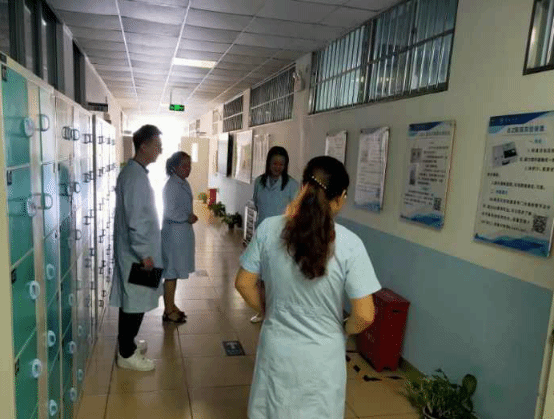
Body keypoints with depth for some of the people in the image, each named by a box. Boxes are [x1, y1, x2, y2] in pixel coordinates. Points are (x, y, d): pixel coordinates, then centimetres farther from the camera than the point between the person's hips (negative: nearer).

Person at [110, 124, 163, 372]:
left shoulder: (136, 172, 11)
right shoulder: (135, 175, -21)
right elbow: (134, 219, -24)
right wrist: (144, 253, -21)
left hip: (136, 249, 10)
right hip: (136, 251, -10)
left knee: (131, 299, 19)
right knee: (135, 300, 1)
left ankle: (127, 342, 34)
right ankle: (127, 354, 14)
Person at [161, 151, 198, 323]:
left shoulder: (184, 183, 11)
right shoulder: (171, 185, -17)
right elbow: (169, 212, -22)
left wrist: (190, 217, 7)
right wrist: (188, 217, -13)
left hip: (183, 232, 9)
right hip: (173, 233, -9)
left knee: (175, 271, 17)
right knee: (171, 272, 1)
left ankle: (171, 306, 30)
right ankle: (168, 311, 13)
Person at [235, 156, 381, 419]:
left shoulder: (269, 229, -14)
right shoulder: (349, 244, -21)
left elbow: (243, 283, -5)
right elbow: (364, 316, -18)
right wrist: (343, 332, 3)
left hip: (276, 349, 2)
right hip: (322, 356, -2)